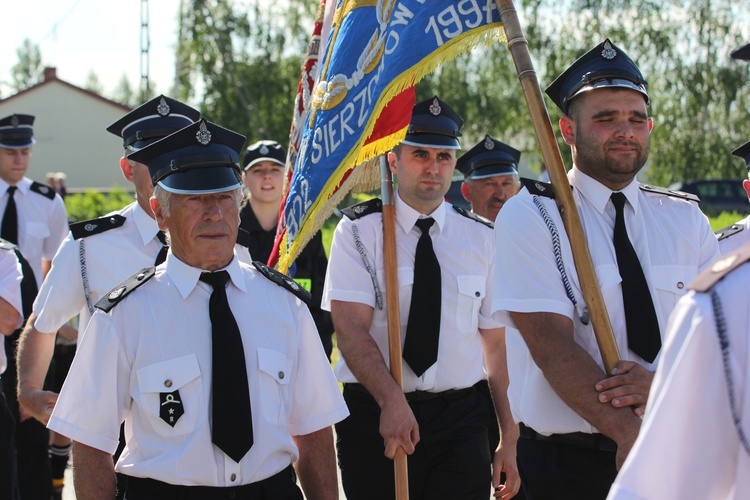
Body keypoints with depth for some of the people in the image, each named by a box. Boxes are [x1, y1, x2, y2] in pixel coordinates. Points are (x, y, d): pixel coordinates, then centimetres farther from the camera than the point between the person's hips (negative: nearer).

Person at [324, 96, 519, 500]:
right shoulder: (359, 231, -1)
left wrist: (510, 438, 3)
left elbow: (496, 342, 7)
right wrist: (391, 400, -28)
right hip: (374, 417, -2)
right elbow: (350, 328, -12)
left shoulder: (481, 238, 8)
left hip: (460, 420, 2)